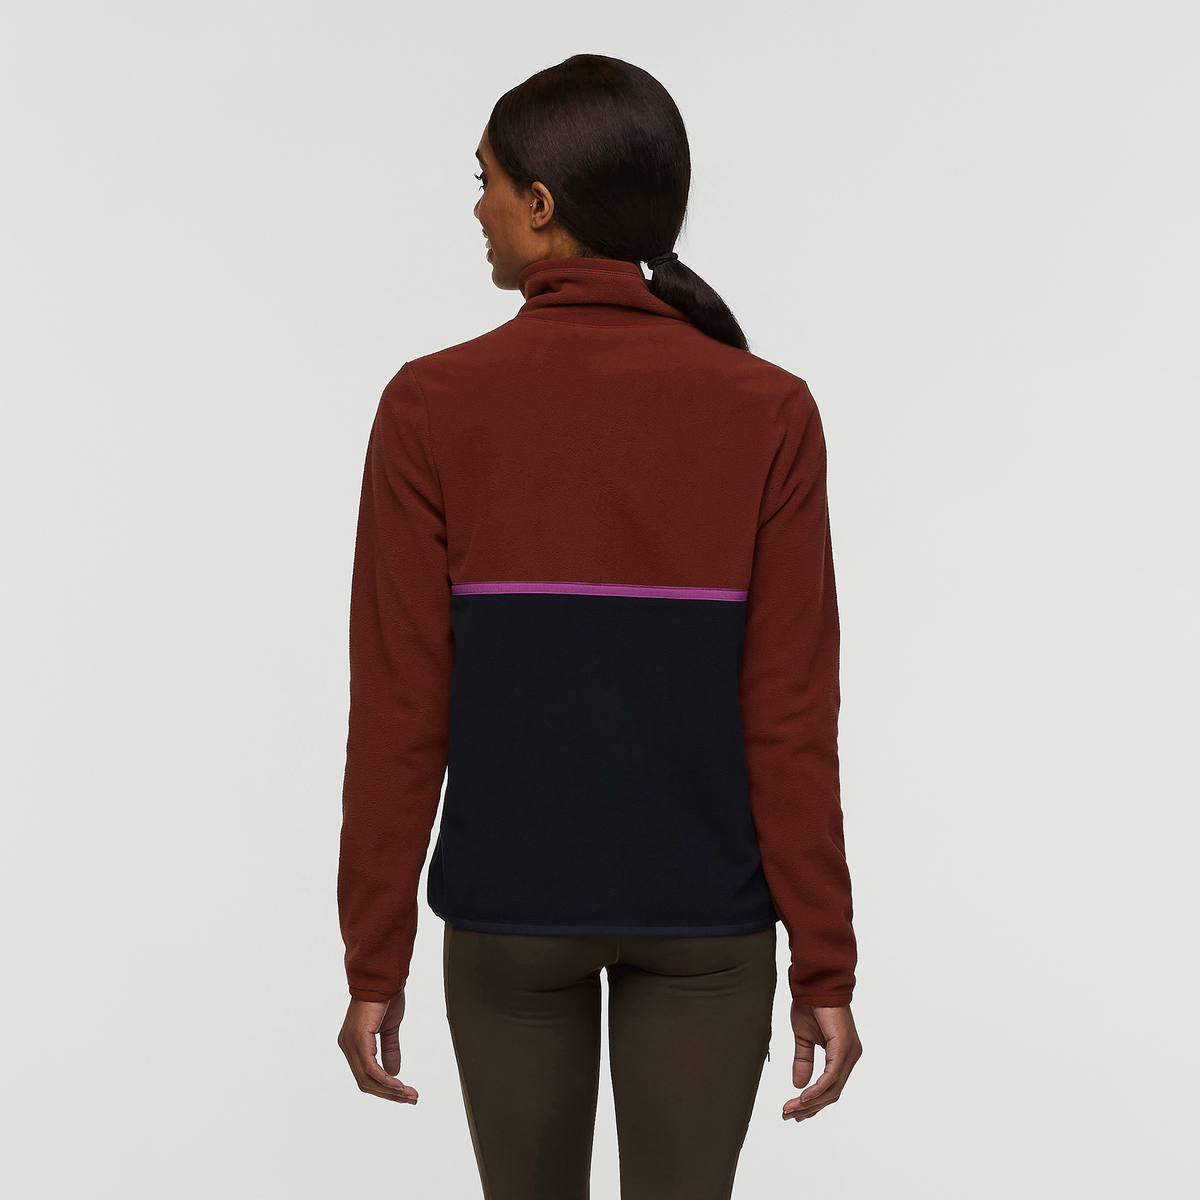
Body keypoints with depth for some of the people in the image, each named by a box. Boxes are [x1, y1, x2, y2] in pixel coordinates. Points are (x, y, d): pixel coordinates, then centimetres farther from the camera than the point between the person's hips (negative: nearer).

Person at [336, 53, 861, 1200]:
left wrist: (374, 962, 0)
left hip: (511, 901, 0)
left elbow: (399, 712, -9)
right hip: (705, 911, 0)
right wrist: (825, 967, -1)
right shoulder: (767, 412, -9)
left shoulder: (432, 407, -10)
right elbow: (790, 717, -9)